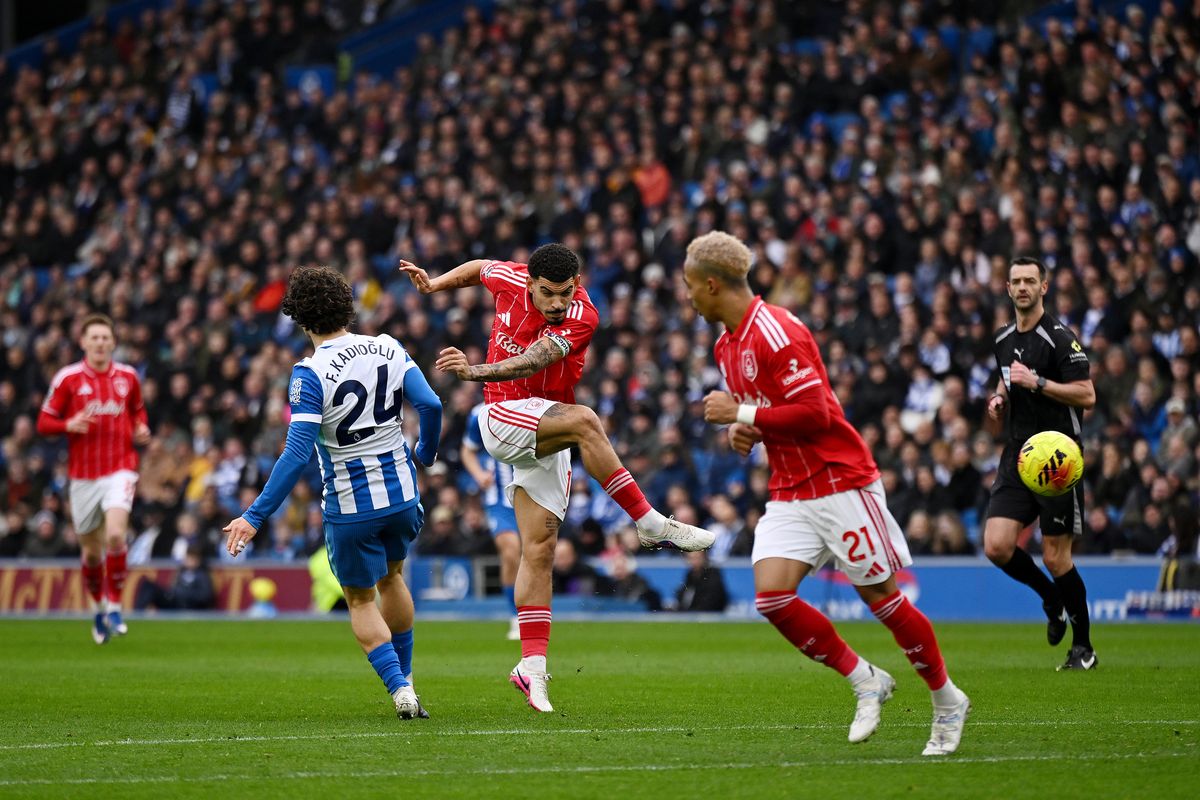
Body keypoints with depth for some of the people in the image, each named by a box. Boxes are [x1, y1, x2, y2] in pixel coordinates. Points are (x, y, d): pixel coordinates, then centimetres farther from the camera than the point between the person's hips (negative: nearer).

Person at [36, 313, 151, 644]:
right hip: (83, 475, 0)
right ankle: (98, 607, 32)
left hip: (120, 470, 0)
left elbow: (138, 409, 23)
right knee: (92, 551, 8)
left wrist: (142, 429, 2)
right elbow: (44, 422, 0)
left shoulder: (127, 377, 5)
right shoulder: (67, 378, -2)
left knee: (115, 535, -22)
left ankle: (115, 606, -9)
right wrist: (69, 425, -20)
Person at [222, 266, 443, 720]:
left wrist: (255, 517, -20)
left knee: (361, 601, 14)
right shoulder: (389, 349, -4)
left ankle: (400, 690, -2)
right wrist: (427, 453, 13)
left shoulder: (310, 373, -18)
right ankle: (404, 679, 35)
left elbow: (296, 455, -23)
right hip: (402, 494, 4)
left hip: (351, 508, -4)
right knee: (390, 578, 29)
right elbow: (430, 404, -9)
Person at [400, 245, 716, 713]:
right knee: (583, 421, -30)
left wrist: (476, 371, -45)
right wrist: (433, 284, 22)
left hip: (545, 438, 1)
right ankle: (651, 525, -25)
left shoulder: (582, 318, -17)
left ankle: (532, 667, 0)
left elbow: (531, 361, -32)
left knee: (539, 549, -3)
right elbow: (481, 268, 16)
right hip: (502, 417, -1)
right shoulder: (509, 280, -10)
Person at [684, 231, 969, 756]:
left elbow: (814, 413, -23)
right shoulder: (727, 346, 12)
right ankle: (865, 681, 4)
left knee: (882, 597, -1)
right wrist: (745, 432, 3)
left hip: (840, 482, -8)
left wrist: (741, 414, -18)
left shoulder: (776, 332, -17)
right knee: (771, 595, -11)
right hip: (789, 493, 8)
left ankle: (948, 702, 17)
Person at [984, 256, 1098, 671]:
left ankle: (1083, 647, 11)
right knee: (996, 546, -8)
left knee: (1055, 556, -5)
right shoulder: (1004, 339, 12)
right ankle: (1051, 597, 20)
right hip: (1017, 456, 6)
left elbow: (1087, 395, -15)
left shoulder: (1060, 338, -10)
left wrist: (1037, 382, -21)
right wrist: (999, 399, 10)